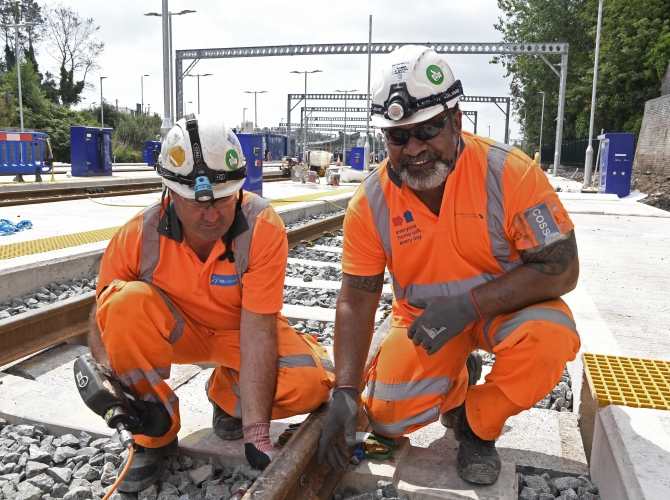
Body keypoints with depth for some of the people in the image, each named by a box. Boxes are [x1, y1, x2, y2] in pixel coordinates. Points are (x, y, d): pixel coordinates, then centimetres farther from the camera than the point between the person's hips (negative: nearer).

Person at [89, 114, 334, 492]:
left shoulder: (264, 227, -29)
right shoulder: (139, 235, -23)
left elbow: (258, 334, -30)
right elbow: (105, 319, -9)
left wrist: (256, 436, -32)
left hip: (240, 330, -1)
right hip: (175, 330, 1)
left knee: (312, 383, -27)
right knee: (126, 301, -31)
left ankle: (229, 393, 8)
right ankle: (154, 433, -7)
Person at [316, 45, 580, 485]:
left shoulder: (511, 173, -22)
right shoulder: (371, 202, -14)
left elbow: (561, 268, -20)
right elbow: (357, 299, -9)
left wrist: (468, 304, -31)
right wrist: (346, 391, -18)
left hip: (505, 306, -1)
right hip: (423, 318, 2)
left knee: (550, 338, -33)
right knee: (390, 416, -13)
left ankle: (478, 424, -2)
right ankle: (458, 381, 21)